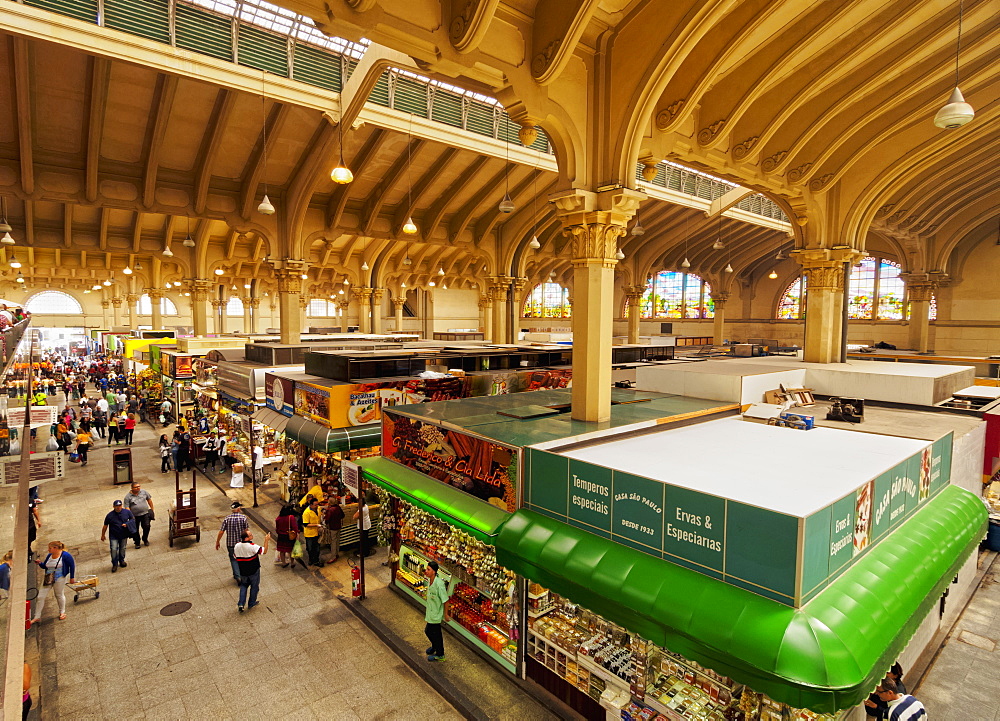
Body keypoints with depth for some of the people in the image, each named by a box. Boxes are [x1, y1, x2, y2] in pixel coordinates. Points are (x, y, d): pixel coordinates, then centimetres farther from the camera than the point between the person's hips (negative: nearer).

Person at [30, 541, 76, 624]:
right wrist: (40, 563, -8)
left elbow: (72, 565, -9)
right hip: (48, 578, 5)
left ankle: (62, 613, 29)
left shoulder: (65, 555, -15)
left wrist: (72, 577, -6)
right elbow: (44, 566, 14)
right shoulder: (49, 555, 1)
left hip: (59, 578, -5)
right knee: (40, 596, 2)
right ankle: (37, 617, 15)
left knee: (59, 595, 9)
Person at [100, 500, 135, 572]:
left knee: (122, 549, 13)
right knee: (114, 549, -9)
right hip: (114, 536, -2)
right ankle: (115, 564, 5)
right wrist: (103, 535, 7)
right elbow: (105, 526, 1)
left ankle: (122, 561, 33)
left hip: (124, 535, 2)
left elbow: (133, 518, 7)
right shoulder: (110, 515, -10)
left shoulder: (127, 512, -6)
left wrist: (127, 524, -11)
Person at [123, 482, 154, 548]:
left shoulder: (144, 492, -1)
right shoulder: (128, 497, -9)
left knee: (147, 527, 3)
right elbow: (127, 507, -12)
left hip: (145, 514, 1)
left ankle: (145, 539, 29)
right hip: (135, 516, -1)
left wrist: (152, 509, 13)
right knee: (135, 530, 9)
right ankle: (137, 543, 29)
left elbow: (149, 500, 11)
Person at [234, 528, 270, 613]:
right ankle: (251, 604, 29)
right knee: (254, 586, 16)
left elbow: (235, 556, 5)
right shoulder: (252, 546, -29)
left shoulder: (237, 546, -10)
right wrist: (266, 541, -22)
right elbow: (264, 552, -26)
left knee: (243, 586, 25)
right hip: (254, 571, -4)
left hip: (243, 571, 5)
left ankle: (241, 604, 15)